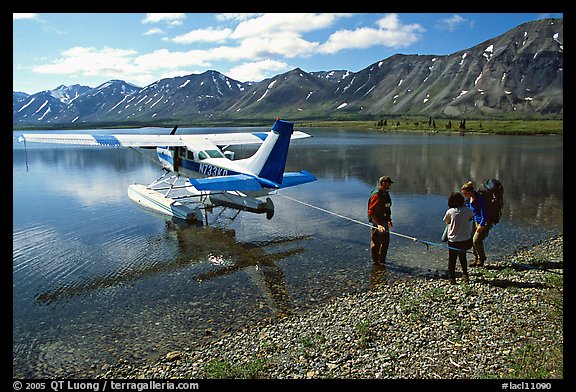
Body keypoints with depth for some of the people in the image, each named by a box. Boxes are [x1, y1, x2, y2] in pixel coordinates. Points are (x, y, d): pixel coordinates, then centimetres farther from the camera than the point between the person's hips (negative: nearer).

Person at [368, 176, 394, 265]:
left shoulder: (386, 193, 9)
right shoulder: (376, 195, -20)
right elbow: (371, 212, -23)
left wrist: (389, 220, 17)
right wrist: (378, 224, -28)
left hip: (384, 221, 9)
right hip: (377, 222, -9)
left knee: (385, 241, 15)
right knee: (376, 242, 1)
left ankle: (382, 260, 28)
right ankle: (376, 261, 14)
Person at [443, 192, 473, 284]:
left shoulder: (450, 212, -14)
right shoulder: (467, 210, -7)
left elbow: (446, 222, 2)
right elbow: (471, 218, 13)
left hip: (453, 240, -3)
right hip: (465, 239, 3)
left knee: (452, 260, 9)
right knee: (463, 258, 23)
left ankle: (452, 279, 10)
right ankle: (465, 275, 27)